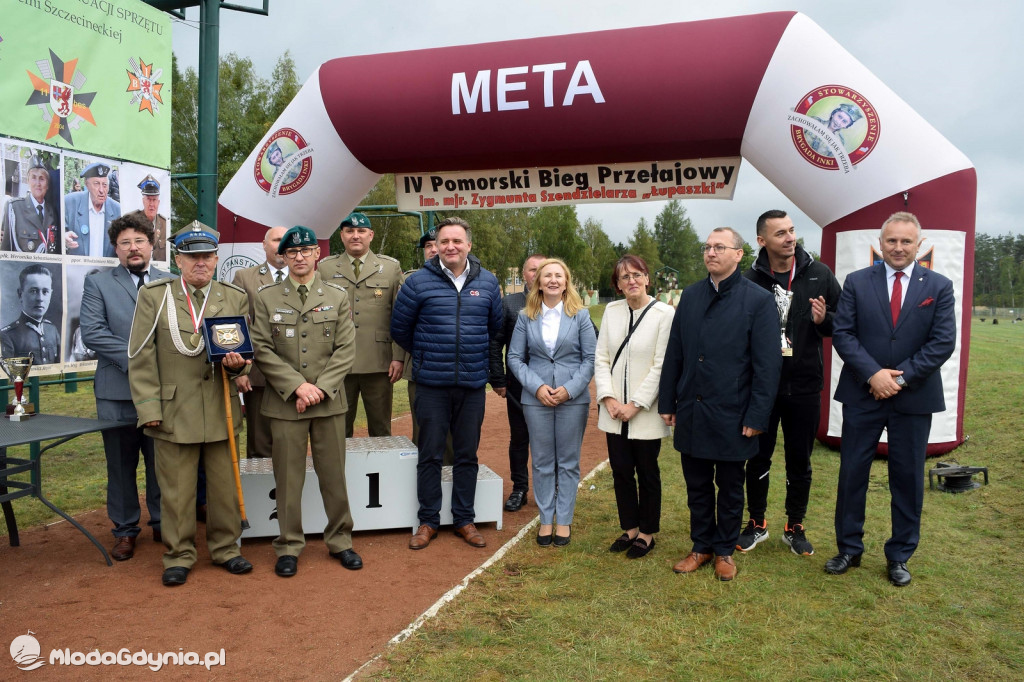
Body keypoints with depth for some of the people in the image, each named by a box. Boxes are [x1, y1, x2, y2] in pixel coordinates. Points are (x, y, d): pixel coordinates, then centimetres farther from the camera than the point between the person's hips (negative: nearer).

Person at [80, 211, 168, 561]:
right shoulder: (98, 283, 4)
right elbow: (92, 332, -7)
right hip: (118, 390, -1)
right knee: (121, 464, 8)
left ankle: (162, 524, 24)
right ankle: (125, 530, 21)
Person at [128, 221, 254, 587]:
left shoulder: (236, 298, 7)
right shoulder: (153, 295, 1)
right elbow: (141, 356, -1)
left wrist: (238, 364, -12)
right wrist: (148, 406, -7)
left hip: (221, 409, 2)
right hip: (173, 410, -2)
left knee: (224, 484, 10)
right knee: (176, 488, 6)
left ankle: (225, 547, 26)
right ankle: (179, 555, 22)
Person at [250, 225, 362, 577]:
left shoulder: (337, 296, 6)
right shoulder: (266, 297, 4)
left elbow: (346, 349, 0)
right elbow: (262, 350, -3)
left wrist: (321, 388, -11)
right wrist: (298, 386, -13)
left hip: (330, 401, 1)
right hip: (284, 402, -1)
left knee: (334, 475, 8)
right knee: (288, 478, 5)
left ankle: (340, 541, 22)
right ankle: (289, 546, 19)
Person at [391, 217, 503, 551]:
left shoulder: (487, 282, 4)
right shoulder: (418, 281, -4)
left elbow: (496, 327, 17)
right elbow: (399, 328, 5)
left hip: (473, 384, 2)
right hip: (432, 385, -2)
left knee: (467, 455, 11)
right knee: (430, 454, 5)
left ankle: (464, 519, 24)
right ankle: (428, 521, 19)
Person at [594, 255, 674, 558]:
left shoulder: (664, 313, -10)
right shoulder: (612, 311, 3)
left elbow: (661, 365, -12)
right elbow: (601, 358, 4)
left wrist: (636, 404, -14)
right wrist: (608, 397, -7)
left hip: (646, 412, -4)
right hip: (614, 410, 4)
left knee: (647, 473, 9)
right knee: (621, 471, 12)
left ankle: (647, 533, 25)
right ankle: (629, 528, 29)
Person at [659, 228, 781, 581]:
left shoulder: (759, 300, -8)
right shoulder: (690, 295, 6)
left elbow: (767, 365, -10)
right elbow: (674, 354, 8)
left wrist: (757, 417, -12)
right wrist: (667, 402, 6)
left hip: (731, 415, -4)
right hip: (691, 412, 4)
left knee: (730, 488, 13)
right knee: (697, 486, 15)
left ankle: (725, 551, 30)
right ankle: (701, 546, 31)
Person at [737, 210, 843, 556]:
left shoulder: (819, 274, 0)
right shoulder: (750, 280, -4)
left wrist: (824, 320, -14)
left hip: (804, 385, 1)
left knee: (799, 461, 12)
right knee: (758, 457, 11)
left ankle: (795, 527, 29)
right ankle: (757, 523, 29)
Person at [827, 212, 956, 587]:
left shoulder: (939, 286, 2)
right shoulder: (856, 282, 2)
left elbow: (943, 342, -5)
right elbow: (842, 333, -5)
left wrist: (901, 377, -14)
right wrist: (873, 374, -16)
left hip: (914, 398, 0)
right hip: (862, 395, 0)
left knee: (908, 478, 8)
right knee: (852, 472, 7)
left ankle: (900, 556, 24)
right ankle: (849, 548, 22)